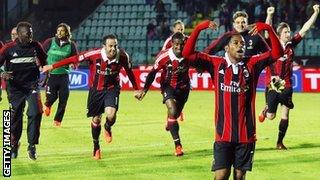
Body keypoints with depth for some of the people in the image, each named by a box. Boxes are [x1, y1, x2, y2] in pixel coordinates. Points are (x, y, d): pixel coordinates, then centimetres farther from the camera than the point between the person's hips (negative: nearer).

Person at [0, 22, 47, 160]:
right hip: (15, 87, -1)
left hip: (32, 85, 1)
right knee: (16, 116, 4)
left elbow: (44, 63, 17)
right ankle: (14, 145, 25)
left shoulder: (36, 46, 0)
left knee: (35, 113, -16)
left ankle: (32, 145, -6)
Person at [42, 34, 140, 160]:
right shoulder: (95, 54, -25)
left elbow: (129, 71, 2)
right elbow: (75, 59, -17)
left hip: (112, 89, 0)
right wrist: (52, 66, -14)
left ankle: (107, 128, 15)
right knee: (96, 119, 7)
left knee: (111, 114, -23)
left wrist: (136, 89, 13)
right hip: (96, 89, 0)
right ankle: (96, 147, 31)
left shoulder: (122, 56, -18)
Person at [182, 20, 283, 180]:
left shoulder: (252, 64, 5)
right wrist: (198, 29, -12)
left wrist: (269, 29, -16)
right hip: (223, 133, -2)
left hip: (246, 134, 2)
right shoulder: (216, 64, 2)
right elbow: (187, 54, -2)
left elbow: (277, 53, -3)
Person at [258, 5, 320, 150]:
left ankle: (280, 142, 12)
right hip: (272, 85, -3)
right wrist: (269, 15, -35)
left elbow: (305, 28, 5)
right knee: (271, 116, 1)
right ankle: (266, 110, 38)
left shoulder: (291, 44, 5)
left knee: (285, 114, 0)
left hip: (287, 85, 3)